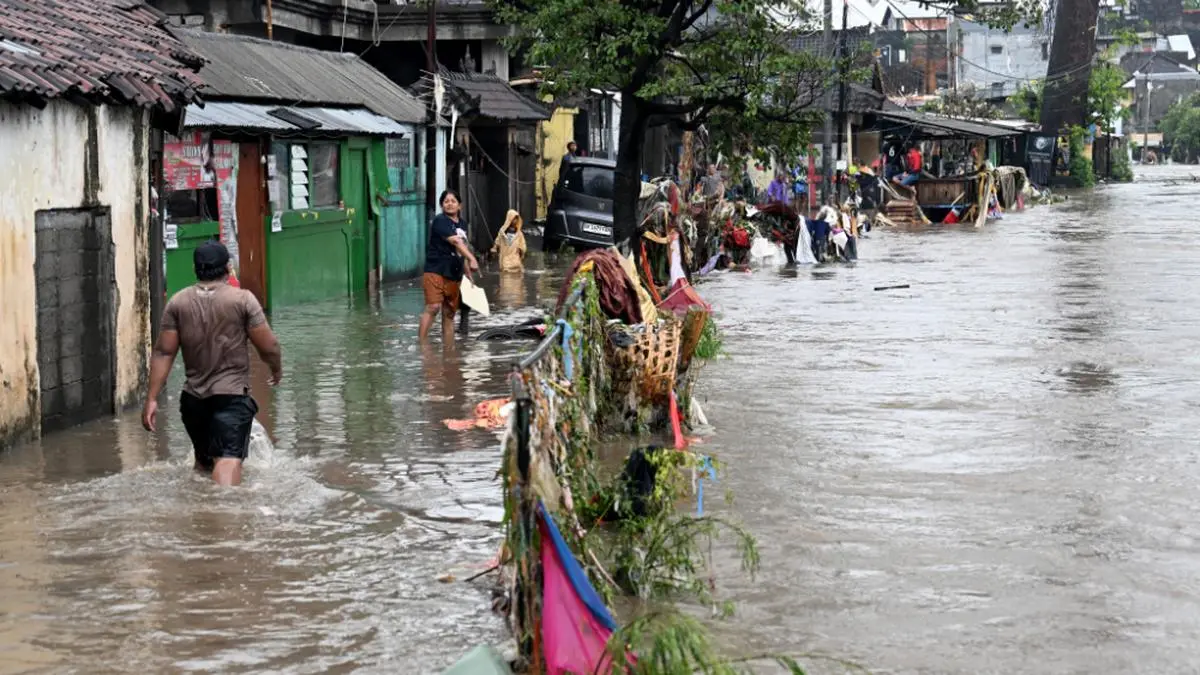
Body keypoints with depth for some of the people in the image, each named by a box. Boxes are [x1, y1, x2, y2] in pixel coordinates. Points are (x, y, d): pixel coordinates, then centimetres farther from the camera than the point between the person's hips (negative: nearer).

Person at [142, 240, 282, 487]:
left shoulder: (178, 302, 4)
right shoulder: (242, 299, -5)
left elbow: (163, 353, 1)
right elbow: (268, 347, -5)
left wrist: (151, 399, 2)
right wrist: (277, 370, 16)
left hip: (193, 397, 4)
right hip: (232, 393, -4)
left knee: (203, 460, 22)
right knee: (229, 457, -16)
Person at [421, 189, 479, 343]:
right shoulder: (440, 221, -8)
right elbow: (455, 241, -22)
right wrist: (472, 259, -33)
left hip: (454, 275, 7)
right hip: (436, 271, -7)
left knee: (449, 313, 9)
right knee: (433, 307, -21)